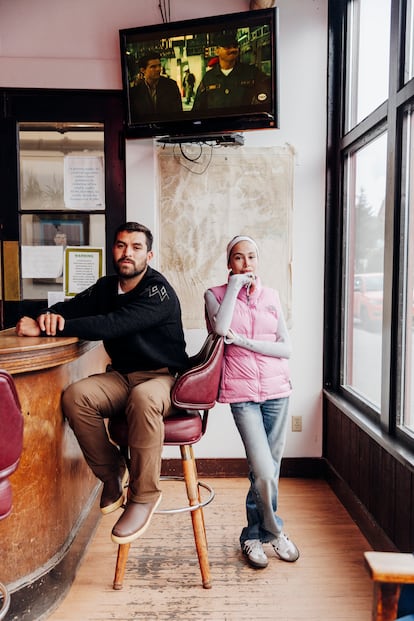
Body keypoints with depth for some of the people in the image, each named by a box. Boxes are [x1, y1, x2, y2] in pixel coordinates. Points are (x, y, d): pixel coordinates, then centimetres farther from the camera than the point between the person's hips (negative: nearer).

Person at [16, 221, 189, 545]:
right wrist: (50, 315, -14)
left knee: (143, 398, -40)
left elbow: (113, 325, -28)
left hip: (163, 377, -6)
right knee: (75, 395, -24)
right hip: (122, 376, 6)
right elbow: (72, 307, 13)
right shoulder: (107, 287, 8)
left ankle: (144, 495, -22)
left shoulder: (159, 291, -16)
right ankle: (112, 472, -2)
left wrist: (46, 328, -28)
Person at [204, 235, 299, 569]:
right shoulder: (215, 294, 2)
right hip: (242, 392, -3)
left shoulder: (271, 296, 8)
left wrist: (243, 341, -10)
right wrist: (235, 285, -12)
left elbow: (286, 347, 2)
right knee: (264, 472, -10)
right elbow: (220, 328, -20)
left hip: (276, 389, 3)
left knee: (269, 467, 10)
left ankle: (253, 535, 31)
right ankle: (274, 531, 19)